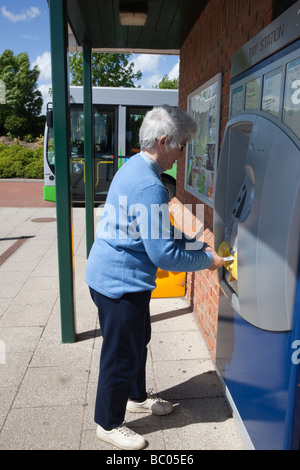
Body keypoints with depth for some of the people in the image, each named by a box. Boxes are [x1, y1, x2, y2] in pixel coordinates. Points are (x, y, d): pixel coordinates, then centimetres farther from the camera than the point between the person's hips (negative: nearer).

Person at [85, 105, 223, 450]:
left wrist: (195, 244, 9)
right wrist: (206, 260, -10)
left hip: (115, 276, 10)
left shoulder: (135, 168, 7)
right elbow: (164, 254, -25)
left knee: (137, 341, 25)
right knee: (122, 354, 8)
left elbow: (159, 234, 15)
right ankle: (108, 425, 32)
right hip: (120, 282, -10)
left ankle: (136, 397, 48)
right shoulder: (149, 186, -27)